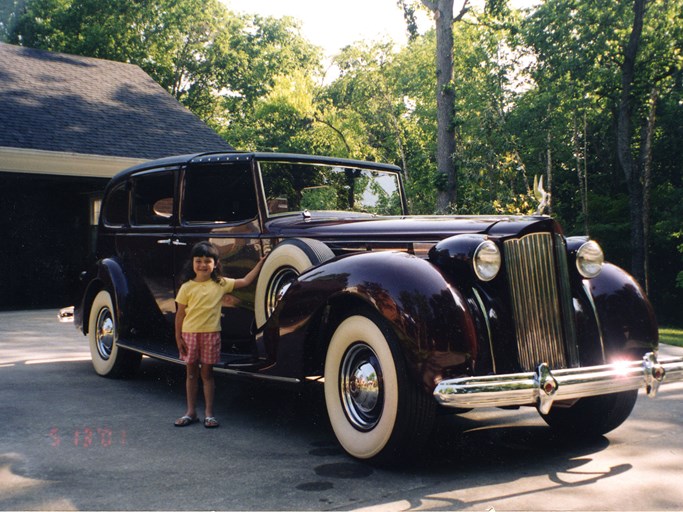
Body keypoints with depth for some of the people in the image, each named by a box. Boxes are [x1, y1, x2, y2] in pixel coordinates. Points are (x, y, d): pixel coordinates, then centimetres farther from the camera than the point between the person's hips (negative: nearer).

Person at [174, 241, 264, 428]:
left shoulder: (220, 284, 2)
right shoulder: (187, 287, 0)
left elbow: (245, 281, 3)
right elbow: (180, 314, 2)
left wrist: (260, 263, -1)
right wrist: (178, 337, -2)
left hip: (211, 334, 0)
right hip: (189, 334, 0)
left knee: (207, 373, 6)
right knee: (191, 372, 9)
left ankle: (209, 413, 12)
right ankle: (191, 412, 18)